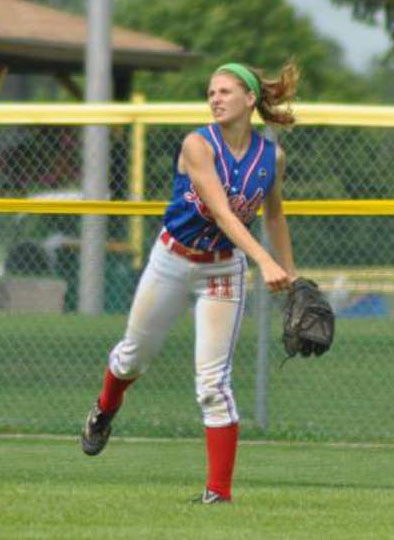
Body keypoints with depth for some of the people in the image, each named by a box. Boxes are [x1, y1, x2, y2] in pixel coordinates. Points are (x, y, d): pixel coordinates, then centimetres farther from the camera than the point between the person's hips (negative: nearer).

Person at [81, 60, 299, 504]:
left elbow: (273, 215, 11)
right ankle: (105, 410, 53)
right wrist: (264, 262, -41)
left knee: (213, 382, -8)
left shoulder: (272, 156, -9)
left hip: (224, 269, 1)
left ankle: (219, 491, -6)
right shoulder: (197, 146, -21)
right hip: (172, 261, -1)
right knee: (135, 354, 19)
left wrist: (289, 274, 14)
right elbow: (222, 212, -31)